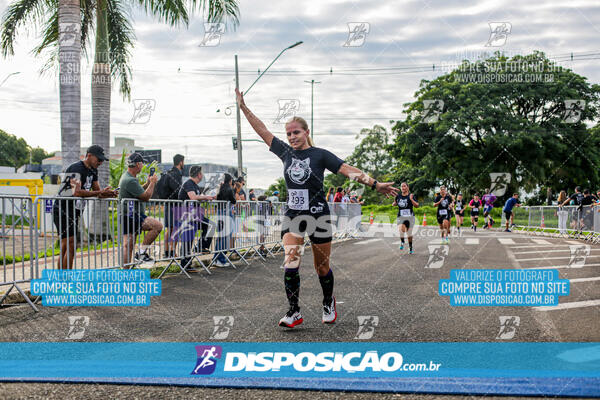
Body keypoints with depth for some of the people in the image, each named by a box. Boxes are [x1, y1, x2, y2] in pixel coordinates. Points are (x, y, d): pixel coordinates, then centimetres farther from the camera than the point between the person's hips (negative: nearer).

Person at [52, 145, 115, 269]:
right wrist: (100, 192, -31)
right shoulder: (76, 168, -18)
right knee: (70, 246, -14)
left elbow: (98, 192, 11)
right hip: (62, 211, -9)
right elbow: (76, 192, -30)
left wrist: (108, 193, -12)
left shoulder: (93, 170, 12)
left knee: (65, 247, 10)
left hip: (74, 212, 9)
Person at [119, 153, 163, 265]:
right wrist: (152, 183, -6)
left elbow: (138, 191, 30)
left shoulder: (126, 177, 17)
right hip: (131, 217, -11)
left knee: (127, 245, 9)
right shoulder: (130, 180, -18)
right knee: (157, 225, -18)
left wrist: (148, 183, 19)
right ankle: (142, 252, -13)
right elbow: (146, 197, -19)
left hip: (128, 217, 11)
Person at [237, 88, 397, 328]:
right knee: (290, 264, -14)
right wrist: (243, 107, 6)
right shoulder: (285, 152, 4)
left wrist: (375, 184, -19)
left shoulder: (320, 155, -6)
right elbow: (262, 131, 7)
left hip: (318, 216, -2)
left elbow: (348, 170, -11)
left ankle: (329, 304, 33)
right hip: (293, 216, 3)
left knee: (322, 268, 8)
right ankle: (294, 312, -4)